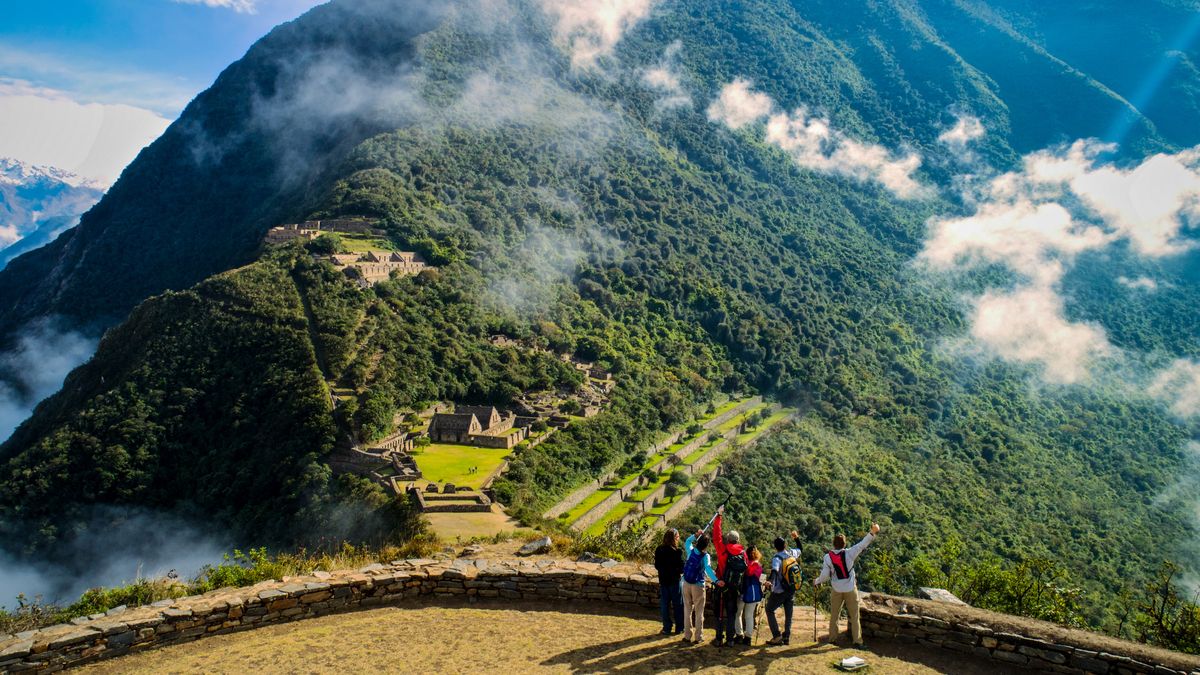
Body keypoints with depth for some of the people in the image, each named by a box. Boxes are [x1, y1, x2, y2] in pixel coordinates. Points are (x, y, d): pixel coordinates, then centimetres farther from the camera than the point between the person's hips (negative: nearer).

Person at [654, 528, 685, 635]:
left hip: (663, 581, 4)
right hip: (675, 581, -4)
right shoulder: (678, 551, -18)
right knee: (678, 605, 10)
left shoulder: (659, 550, -4)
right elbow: (682, 568, -15)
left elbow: (656, 566, 4)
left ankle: (667, 628, 16)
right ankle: (679, 628, 18)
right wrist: (678, 571, 6)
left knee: (664, 605, 12)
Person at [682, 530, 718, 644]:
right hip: (698, 586, -4)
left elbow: (687, 542, 18)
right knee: (699, 612, 8)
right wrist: (716, 580, -42)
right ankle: (698, 636, 9)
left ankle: (687, 635, 13)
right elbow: (708, 569, -31)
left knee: (687, 610, 12)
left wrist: (695, 535, 5)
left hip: (686, 584, 4)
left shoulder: (691, 551, -3)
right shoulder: (705, 556, -15)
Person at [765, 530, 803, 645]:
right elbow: (800, 550, 20)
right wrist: (797, 538, 27)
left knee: (770, 610, 8)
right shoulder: (792, 553, -4)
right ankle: (786, 637, 14)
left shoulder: (777, 558, -20)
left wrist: (772, 584, -50)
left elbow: (775, 570, -39)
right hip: (792, 590, 5)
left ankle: (777, 636, -1)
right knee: (788, 614, 14)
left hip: (779, 591, -5)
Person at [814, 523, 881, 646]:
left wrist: (816, 581, 12)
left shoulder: (828, 557, -8)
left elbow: (825, 576, -7)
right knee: (854, 616, 6)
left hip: (836, 590, 1)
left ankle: (832, 638, 21)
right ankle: (857, 641, 4)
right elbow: (862, 545, -12)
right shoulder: (849, 553, -12)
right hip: (850, 589, -1)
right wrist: (872, 532, -8)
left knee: (834, 616, 15)